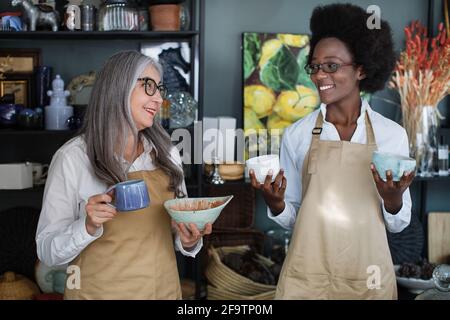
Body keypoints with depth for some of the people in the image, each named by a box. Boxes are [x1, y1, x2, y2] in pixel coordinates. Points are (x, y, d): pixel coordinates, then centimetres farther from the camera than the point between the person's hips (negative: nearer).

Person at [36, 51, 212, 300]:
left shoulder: (167, 153, -2)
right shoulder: (72, 158, -14)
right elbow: (48, 251, -11)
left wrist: (189, 241, -10)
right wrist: (88, 226, -27)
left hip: (165, 289, 4)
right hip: (99, 291, -4)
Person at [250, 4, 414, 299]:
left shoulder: (392, 134, -3)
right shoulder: (297, 134, -2)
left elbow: (398, 224, 3)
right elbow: (290, 218, 5)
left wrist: (393, 199, -16)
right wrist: (275, 203, -14)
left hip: (369, 278, 0)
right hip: (306, 277, 0)